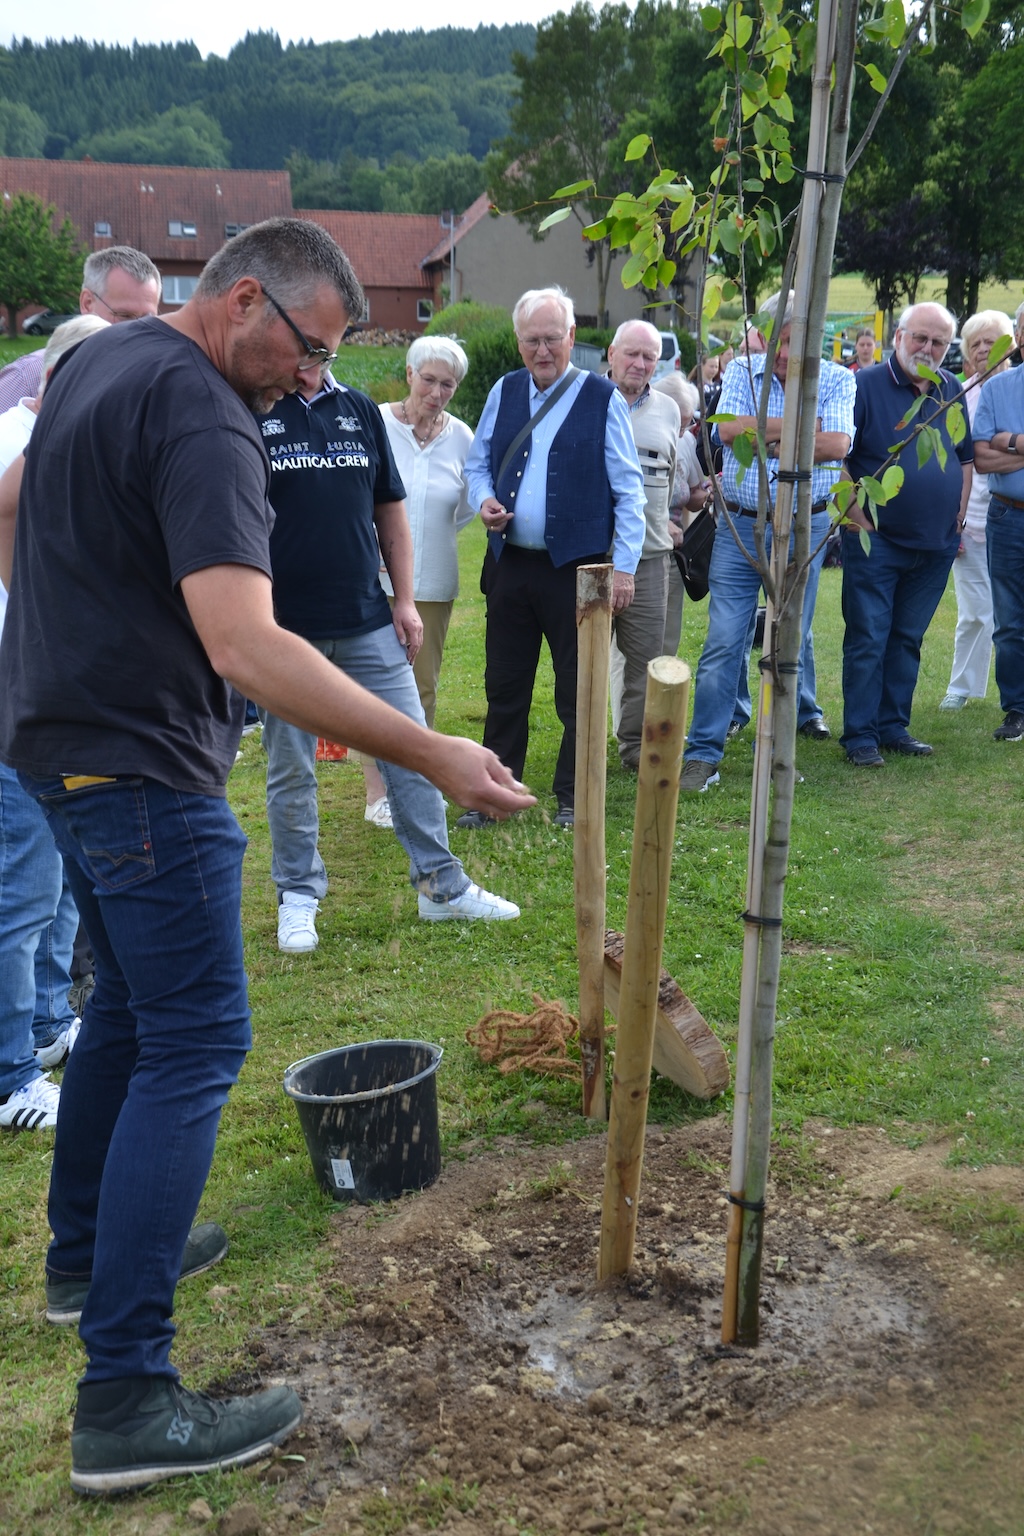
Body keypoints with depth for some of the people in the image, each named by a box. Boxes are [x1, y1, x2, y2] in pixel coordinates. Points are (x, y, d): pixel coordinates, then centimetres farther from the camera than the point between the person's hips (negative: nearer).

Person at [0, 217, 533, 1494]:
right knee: (194, 1046, -8)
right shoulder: (202, 420, -20)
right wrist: (435, 757, -32)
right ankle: (125, 1398, -6)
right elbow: (246, 646, -32)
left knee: (127, 1004, 22)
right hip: (141, 766, -10)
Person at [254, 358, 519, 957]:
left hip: (369, 622, 3)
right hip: (286, 626, -3)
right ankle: (299, 895, 22)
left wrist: (405, 600, 7)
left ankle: (444, 885, 17)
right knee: (291, 771, 7)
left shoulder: (361, 410, 10)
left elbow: (391, 514, 14)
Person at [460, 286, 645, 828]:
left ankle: (572, 798, 19)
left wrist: (624, 566, -9)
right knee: (504, 687, 10)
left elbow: (628, 490, -3)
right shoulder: (504, 392, 9)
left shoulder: (602, 398, -2)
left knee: (579, 691, 5)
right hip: (509, 563, 4)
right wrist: (484, 500, -4)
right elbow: (477, 463, 18)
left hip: (576, 568, -4)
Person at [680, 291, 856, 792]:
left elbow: (837, 445, -16)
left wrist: (768, 436, -13)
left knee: (793, 637, 11)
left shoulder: (836, 380, 1)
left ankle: (802, 712, 33)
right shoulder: (742, 371, 3)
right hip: (740, 525, 0)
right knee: (723, 641, -4)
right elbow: (730, 428, -15)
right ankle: (703, 754, 1)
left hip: (803, 528, 0)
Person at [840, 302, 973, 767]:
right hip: (875, 541, -5)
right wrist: (856, 515, -14)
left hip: (936, 545, 5)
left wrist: (959, 517, 11)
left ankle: (893, 726, 22)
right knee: (867, 640, -2)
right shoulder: (865, 385, -7)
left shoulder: (952, 391, 10)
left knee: (907, 640, 12)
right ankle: (860, 735, 5)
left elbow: (966, 458, 18)